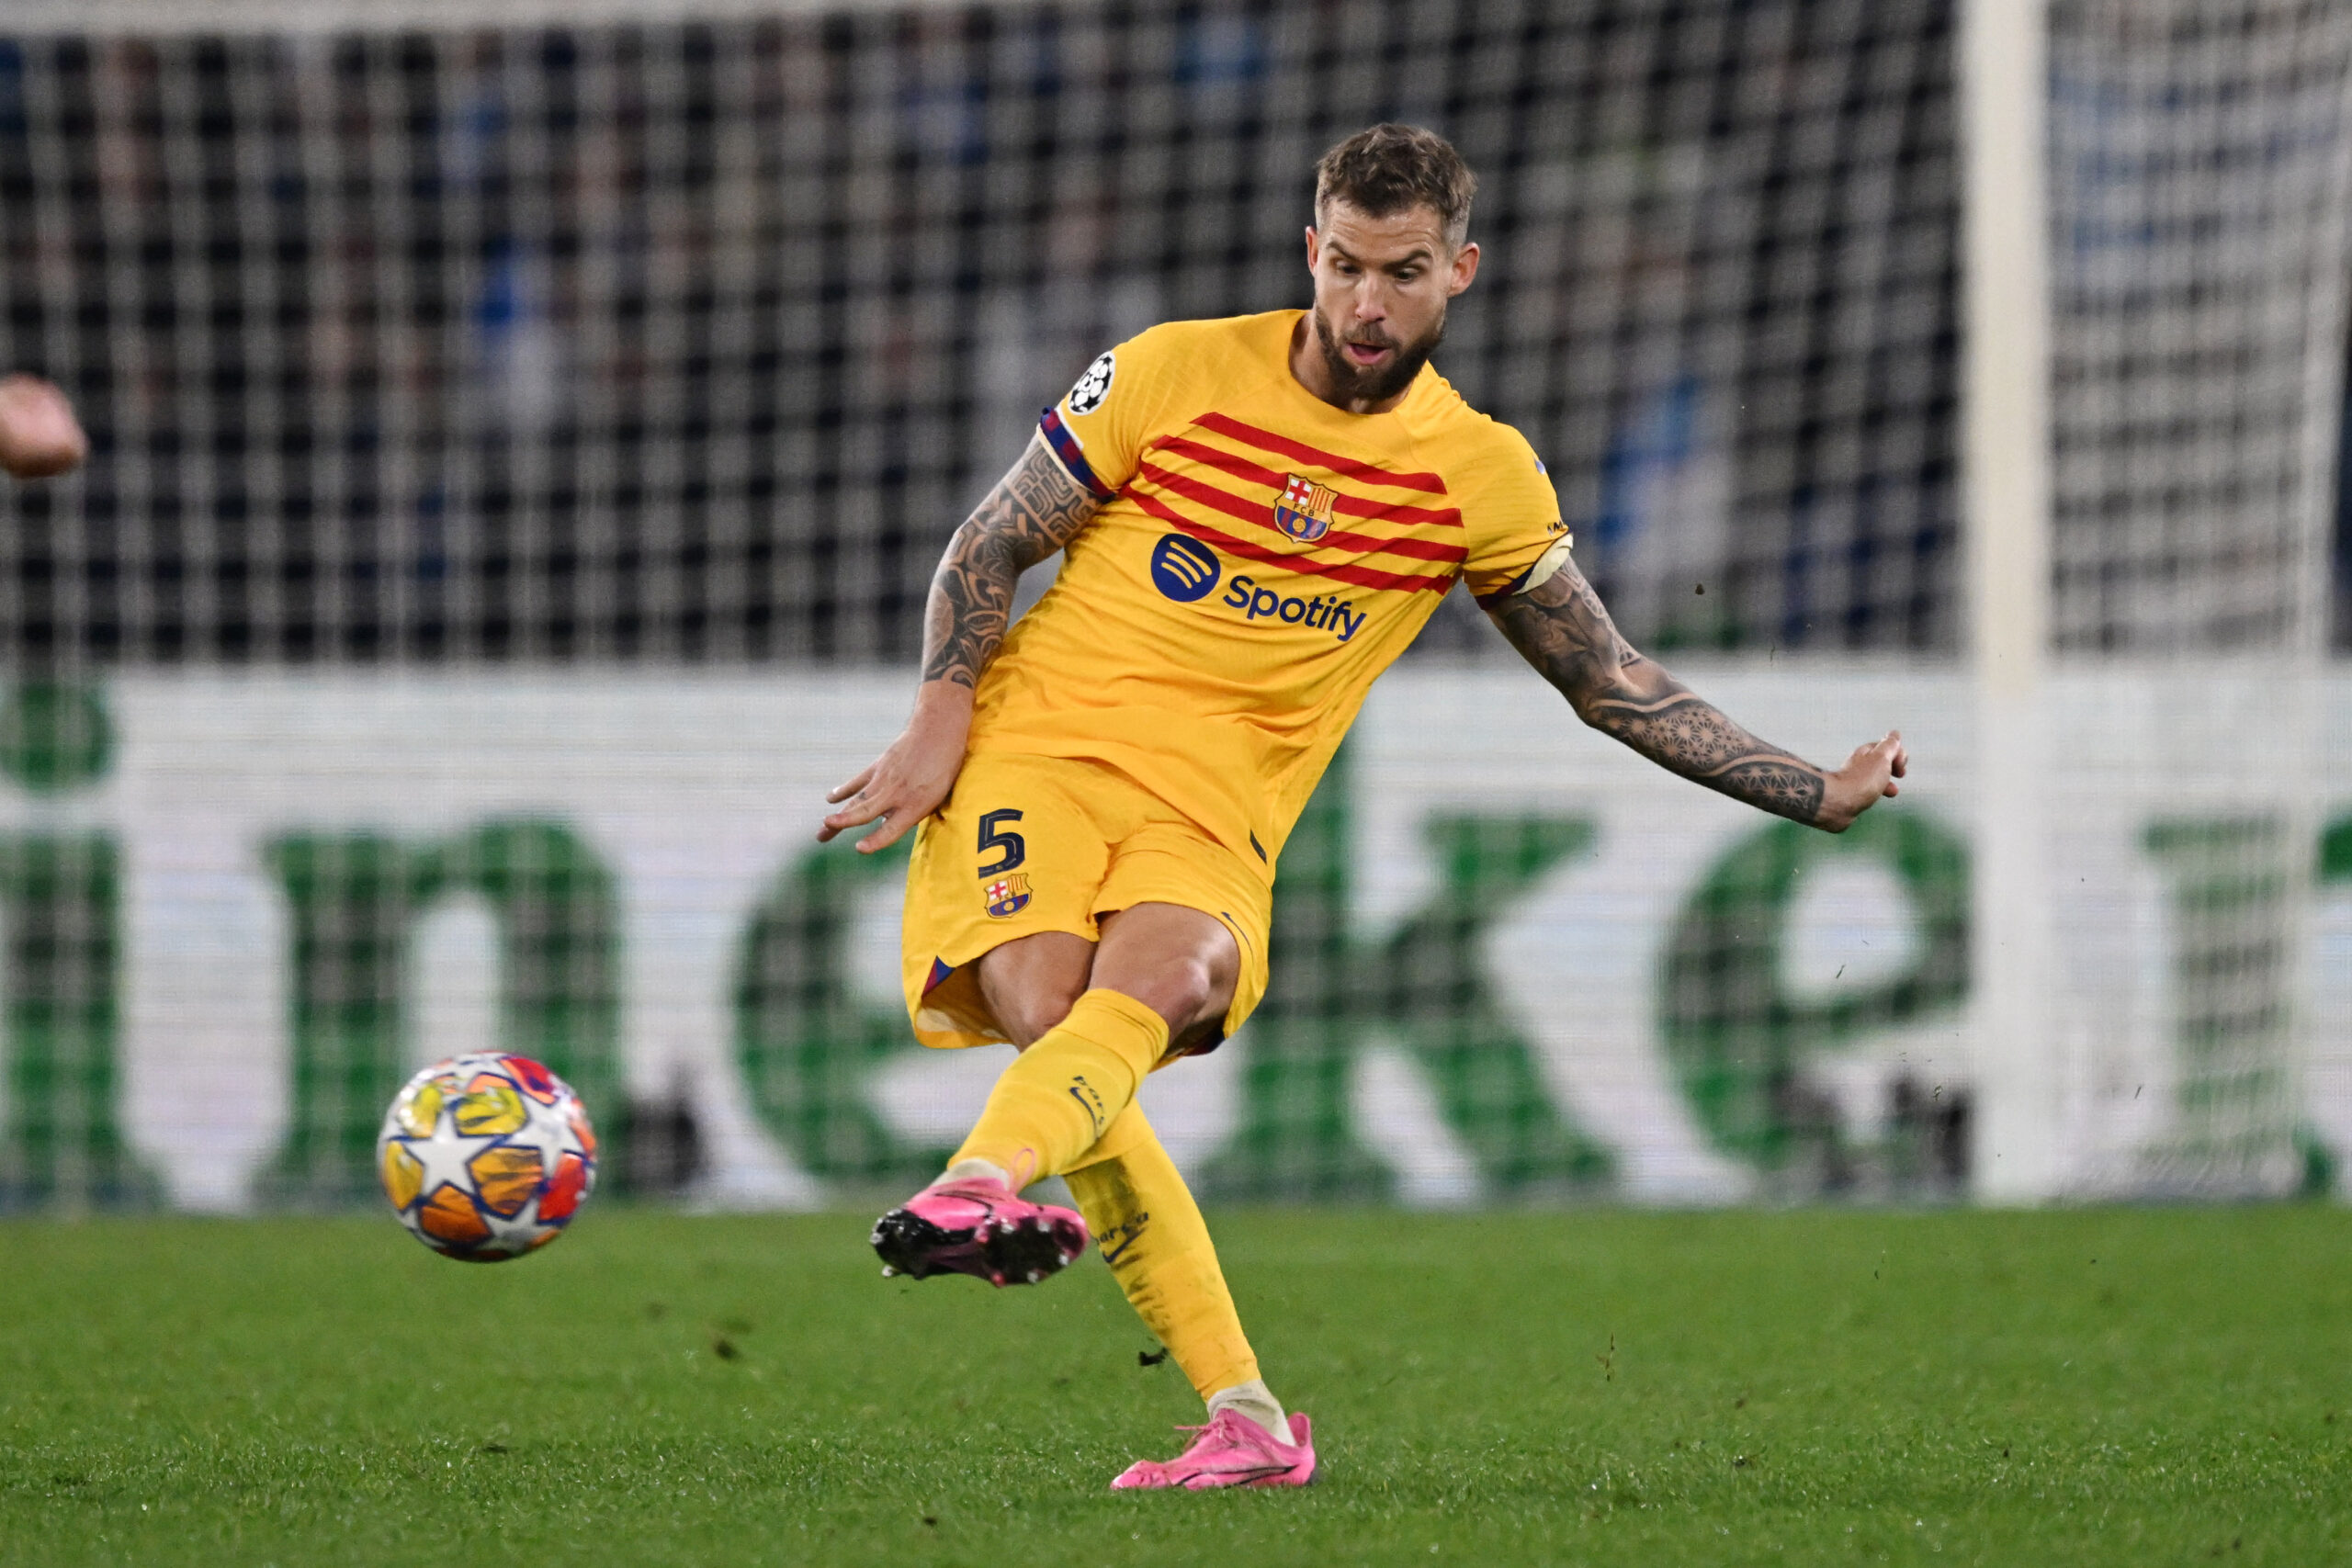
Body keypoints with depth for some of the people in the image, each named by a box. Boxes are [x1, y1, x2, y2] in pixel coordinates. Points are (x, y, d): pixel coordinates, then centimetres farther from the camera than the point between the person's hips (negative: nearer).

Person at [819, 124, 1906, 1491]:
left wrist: (1820, 795, 15)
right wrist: (943, 712, -5)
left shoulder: (1483, 478, 9)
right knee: (1049, 1006, -28)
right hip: (1036, 748, -1)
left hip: (1213, 816, 1)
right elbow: (992, 546, 10)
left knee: (1163, 980, -33)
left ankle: (981, 1186, -63)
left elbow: (1616, 687, 19)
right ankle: (1245, 1418, -26)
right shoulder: (1176, 373, 3)